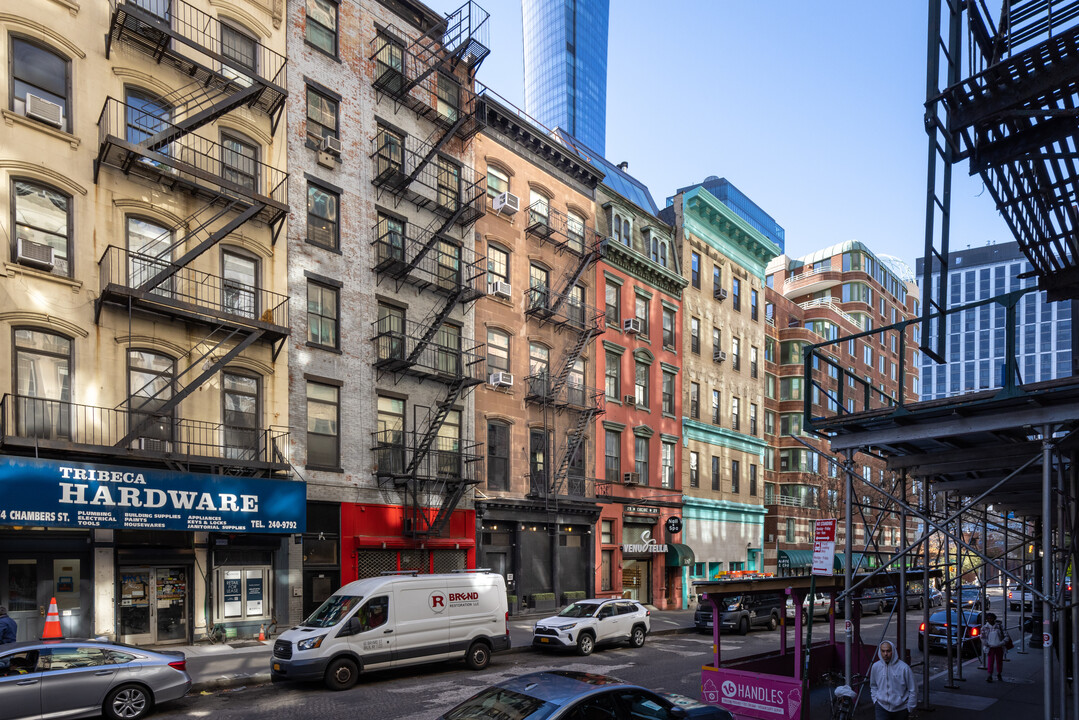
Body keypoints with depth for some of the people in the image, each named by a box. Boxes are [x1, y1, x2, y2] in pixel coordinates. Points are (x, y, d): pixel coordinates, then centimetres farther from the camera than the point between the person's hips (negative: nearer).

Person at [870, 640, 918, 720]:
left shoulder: (904, 668, -13)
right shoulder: (876, 666, -2)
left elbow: (912, 690, -4)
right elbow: (873, 686, 15)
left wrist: (910, 708, -1)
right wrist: (875, 700, 7)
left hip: (901, 708, -1)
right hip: (882, 706, 1)